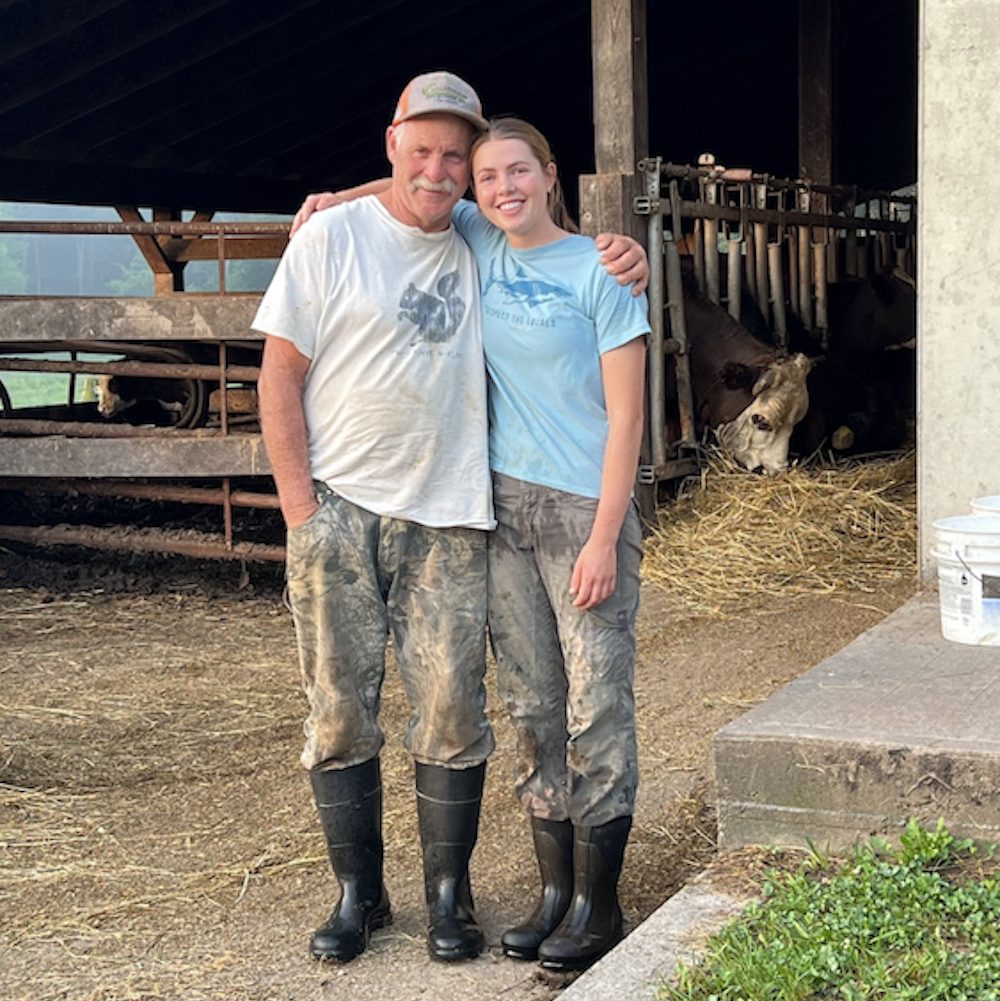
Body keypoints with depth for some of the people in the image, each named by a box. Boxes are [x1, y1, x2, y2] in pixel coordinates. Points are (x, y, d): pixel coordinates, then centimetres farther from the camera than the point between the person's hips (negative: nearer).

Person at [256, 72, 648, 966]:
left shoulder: (479, 254, 10)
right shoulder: (331, 238, 2)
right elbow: (281, 373, 0)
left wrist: (617, 257, -3)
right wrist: (300, 507, -6)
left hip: (448, 516, 2)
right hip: (339, 511, -2)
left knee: (452, 713, 0)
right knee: (340, 711, 4)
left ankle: (449, 894, 16)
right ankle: (358, 893, 19)